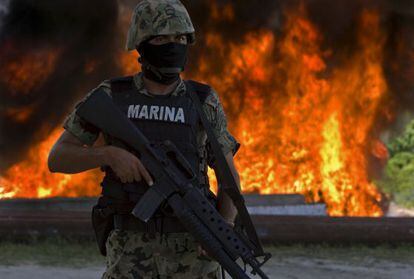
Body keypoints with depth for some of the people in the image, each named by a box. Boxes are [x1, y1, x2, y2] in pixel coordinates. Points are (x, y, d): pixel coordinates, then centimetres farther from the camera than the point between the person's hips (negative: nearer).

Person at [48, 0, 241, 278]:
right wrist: (110, 154, -16)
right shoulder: (110, 97, 3)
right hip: (133, 254, -1)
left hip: (193, 252, 1)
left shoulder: (204, 104, 4)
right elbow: (57, 158, 4)